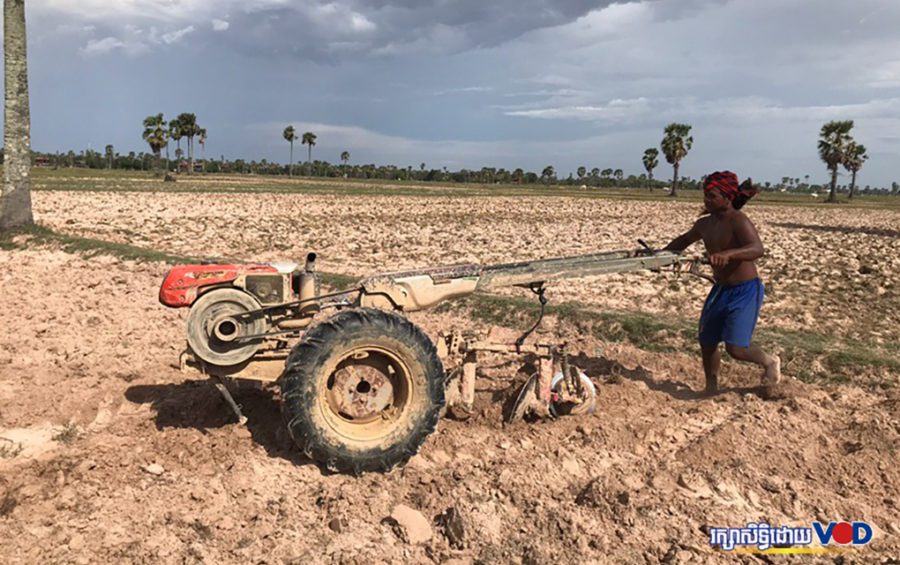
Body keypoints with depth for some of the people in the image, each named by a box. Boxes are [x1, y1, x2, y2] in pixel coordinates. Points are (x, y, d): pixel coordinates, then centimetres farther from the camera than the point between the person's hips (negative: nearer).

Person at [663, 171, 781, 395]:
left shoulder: (739, 221, -20)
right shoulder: (705, 224, 3)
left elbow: (757, 249, -37)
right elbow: (684, 240, 23)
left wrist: (729, 253, -54)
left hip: (745, 291, -7)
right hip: (720, 290, 7)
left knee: (736, 348, -14)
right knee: (706, 342, 9)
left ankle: (769, 361, 19)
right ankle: (711, 389, 28)